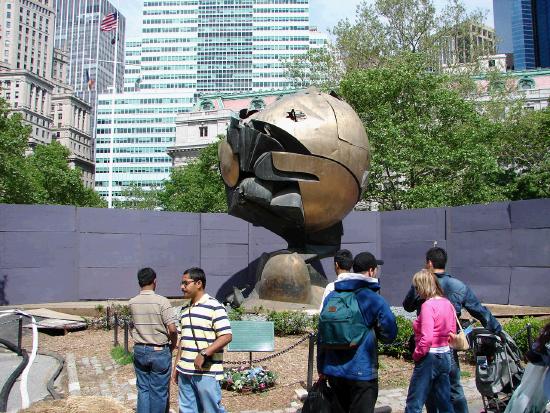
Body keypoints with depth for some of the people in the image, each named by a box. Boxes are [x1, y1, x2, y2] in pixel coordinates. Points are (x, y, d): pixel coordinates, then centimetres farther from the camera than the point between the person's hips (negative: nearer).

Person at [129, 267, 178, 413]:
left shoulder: (132, 303, -2)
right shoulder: (162, 301, -16)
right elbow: (172, 329, -17)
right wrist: (173, 345, -1)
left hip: (140, 350, 4)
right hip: (159, 351, -4)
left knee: (143, 389, 14)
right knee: (159, 391, 7)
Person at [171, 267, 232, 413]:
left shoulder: (214, 306, -10)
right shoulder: (184, 309, 14)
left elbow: (226, 336, -16)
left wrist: (204, 354, -22)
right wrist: (176, 366, 18)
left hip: (206, 373, -7)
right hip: (185, 372, 8)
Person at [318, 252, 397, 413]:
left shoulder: (331, 296, 3)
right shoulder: (375, 300, -11)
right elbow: (389, 335, -6)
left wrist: (321, 368, 14)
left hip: (333, 370, 5)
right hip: (362, 372, -5)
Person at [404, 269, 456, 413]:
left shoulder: (428, 305, -19)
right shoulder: (447, 303, 6)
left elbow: (426, 338, -25)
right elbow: (452, 332, 15)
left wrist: (416, 355, -11)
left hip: (429, 358, -8)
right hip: (445, 356, 8)